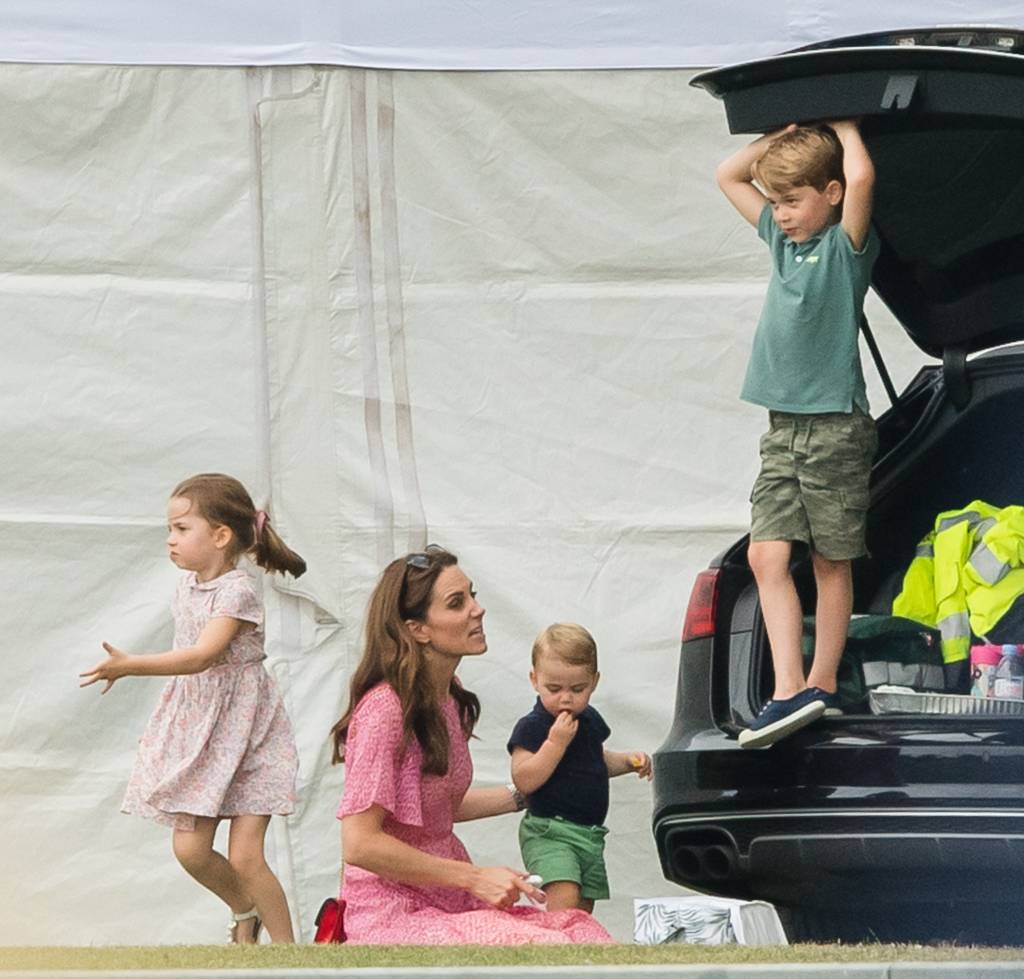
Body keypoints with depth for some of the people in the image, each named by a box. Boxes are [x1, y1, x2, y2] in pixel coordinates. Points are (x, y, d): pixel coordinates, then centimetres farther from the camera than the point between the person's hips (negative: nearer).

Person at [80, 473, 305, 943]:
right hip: (197, 728, 7)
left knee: (245, 855, -10)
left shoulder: (237, 592, -19)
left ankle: (286, 950, 4)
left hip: (244, 728, -7)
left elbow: (201, 657, -31)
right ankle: (244, 911, 30)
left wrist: (131, 666, -36)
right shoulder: (187, 587, 7)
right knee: (190, 848, 3)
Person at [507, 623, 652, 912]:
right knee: (565, 899, -26)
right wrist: (556, 743, -26)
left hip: (590, 833, 8)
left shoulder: (590, 720, 11)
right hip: (548, 832, -8)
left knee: (584, 909, 10)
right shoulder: (531, 727, -12)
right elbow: (523, 780, -22)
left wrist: (627, 760, 10)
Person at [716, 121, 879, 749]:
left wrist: (843, 128, -8)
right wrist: (787, 134, 12)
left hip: (837, 426, -6)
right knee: (767, 554, -6)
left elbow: (861, 177, -27)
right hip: (784, 428, 6)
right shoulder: (783, 238, 13)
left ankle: (822, 686, 8)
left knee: (831, 560, 2)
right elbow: (730, 176, 23)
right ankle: (790, 691, -12)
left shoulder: (846, 244, -7)